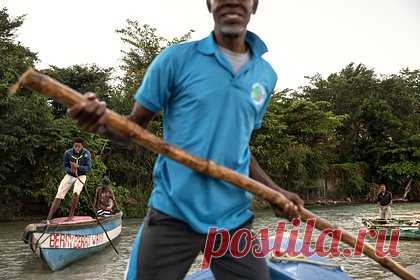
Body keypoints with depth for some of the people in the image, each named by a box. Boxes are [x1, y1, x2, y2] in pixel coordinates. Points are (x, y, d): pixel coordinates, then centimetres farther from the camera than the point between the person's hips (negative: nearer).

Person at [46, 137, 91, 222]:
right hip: (70, 175, 2)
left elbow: (88, 167, -14)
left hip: (81, 176, -2)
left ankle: (71, 215, -13)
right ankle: (48, 218, -9)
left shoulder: (86, 153, -13)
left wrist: (78, 166, -31)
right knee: (59, 195, -10)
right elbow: (65, 167, -2)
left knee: (76, 192, -29)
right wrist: (71, 170, -25)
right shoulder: (67, 153, -9)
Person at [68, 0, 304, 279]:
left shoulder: (266, 75, 7)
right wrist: (103, 124, -24)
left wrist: (275, 190, 5)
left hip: (235, 218, 4)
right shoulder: (177, 58, -5)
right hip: (173, 214, -3)